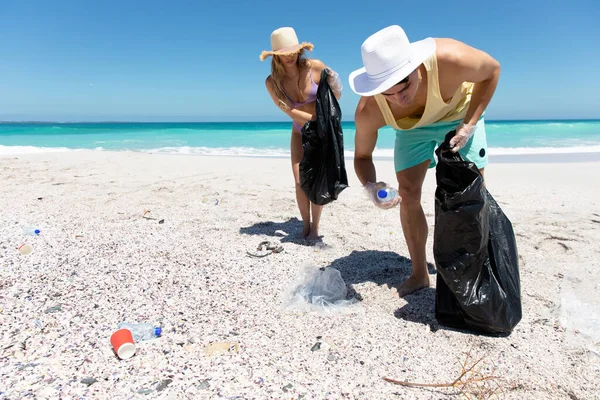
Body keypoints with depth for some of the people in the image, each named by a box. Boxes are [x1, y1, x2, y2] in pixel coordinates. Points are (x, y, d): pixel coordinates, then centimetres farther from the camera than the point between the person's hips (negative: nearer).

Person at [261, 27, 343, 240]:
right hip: (300, 132, 2)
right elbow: (290, 111, -21)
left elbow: (336, 96, -9)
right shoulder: (272, 82, -17)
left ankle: (315, 226, 4)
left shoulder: (315, 67, -21)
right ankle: (305, 224, 12)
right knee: (300, 182, -6)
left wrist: (334, 86, -31)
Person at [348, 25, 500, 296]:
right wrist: (370, 186, -38)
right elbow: (362, 155, -17)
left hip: (459, 112, -1)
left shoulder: (449, 59, -42)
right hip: (412, 126, 1)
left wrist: (471, 123, -27)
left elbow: (492, 70, -20)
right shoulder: (369, 111, -35)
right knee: (408, 193, -6)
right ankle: (419, 274, 7)